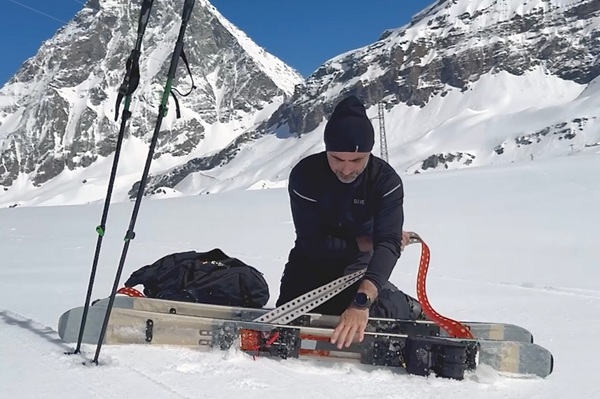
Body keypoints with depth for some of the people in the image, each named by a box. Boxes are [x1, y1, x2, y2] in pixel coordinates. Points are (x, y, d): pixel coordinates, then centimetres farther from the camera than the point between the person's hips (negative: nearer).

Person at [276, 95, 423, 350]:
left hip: (359, 263, -1)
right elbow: (314, 243, -26)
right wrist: (364, 242, -21)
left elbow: (388, 243, -38)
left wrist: (361, 301, -53)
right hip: (312, 261, 2)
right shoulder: (304, 175, -26)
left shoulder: (386, 180, -26)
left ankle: (408, 310, 12)